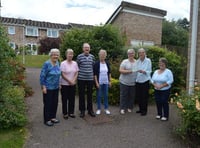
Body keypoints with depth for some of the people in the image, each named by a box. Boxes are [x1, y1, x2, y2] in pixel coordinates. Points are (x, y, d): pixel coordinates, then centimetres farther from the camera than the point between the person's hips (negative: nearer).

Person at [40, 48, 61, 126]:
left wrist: (58, 84, 15)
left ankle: (53, 117, 30)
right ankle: (47, 120, 18)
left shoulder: (57, 63, 5)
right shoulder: (47, 64, -15)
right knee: (48, 104, 4)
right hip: (48, 88, -7)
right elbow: (42, 76, -15)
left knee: (55, 102, 14)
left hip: (56, 87, 7)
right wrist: (43, 87, -17)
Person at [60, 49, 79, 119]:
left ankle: (71, 112, 23)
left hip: (73, 84, 4)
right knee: (65, 99, 5)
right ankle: (65, 113, 17)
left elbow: (76, 73, 5)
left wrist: (73, 81, -9)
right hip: (65, 84, -4)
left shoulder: (75, 63, 5)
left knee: (72, 99, 10)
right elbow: (63, 74, -13)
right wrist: (69, 81, -15)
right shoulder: (63, 63, -9)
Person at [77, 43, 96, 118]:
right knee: (81, 95, 6)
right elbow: (77, 67, 3)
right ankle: (82, 110, 18)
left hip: (90, 78, 3)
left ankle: (90, 110, 22)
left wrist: (93, 74, 10)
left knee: (90, 95, 10)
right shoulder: (79, 56, -2)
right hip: (81, 78, -2)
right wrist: (79, 73, 1)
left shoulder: (92, 56, 7)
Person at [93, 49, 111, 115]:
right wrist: (96, 83, -13)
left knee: (106, 95, 9)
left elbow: (109, 73, 12)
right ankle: (98, 109, 16)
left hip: (106, 82, 4)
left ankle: (106, 108, 21)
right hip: (99, 82, -4)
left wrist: (109, 81, 8)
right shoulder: (96, 63, -7)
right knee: (99, 95, 5)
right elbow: (95, 74, -9)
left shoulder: (107, 63, 6)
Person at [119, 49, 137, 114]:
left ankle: (129, 107, 25)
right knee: (124, 95, 2)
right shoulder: (125, 61, -4)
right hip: (124, 82, -3)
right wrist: (128, 71, -22)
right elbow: (120, 70, -11)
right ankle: (122, 108, 13)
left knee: (132, 96, 9)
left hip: (133, 83, 3)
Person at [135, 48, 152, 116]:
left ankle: (144, 110, 17)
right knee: (138, 96, 10)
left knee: (144, 96, 3)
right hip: (138, 81, 4)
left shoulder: (148, 61, -5)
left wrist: (143, 71, -25)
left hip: (145, 81, -4)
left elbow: (149, 71, -8)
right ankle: (140, 109, 28)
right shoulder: (137, 61, 6)